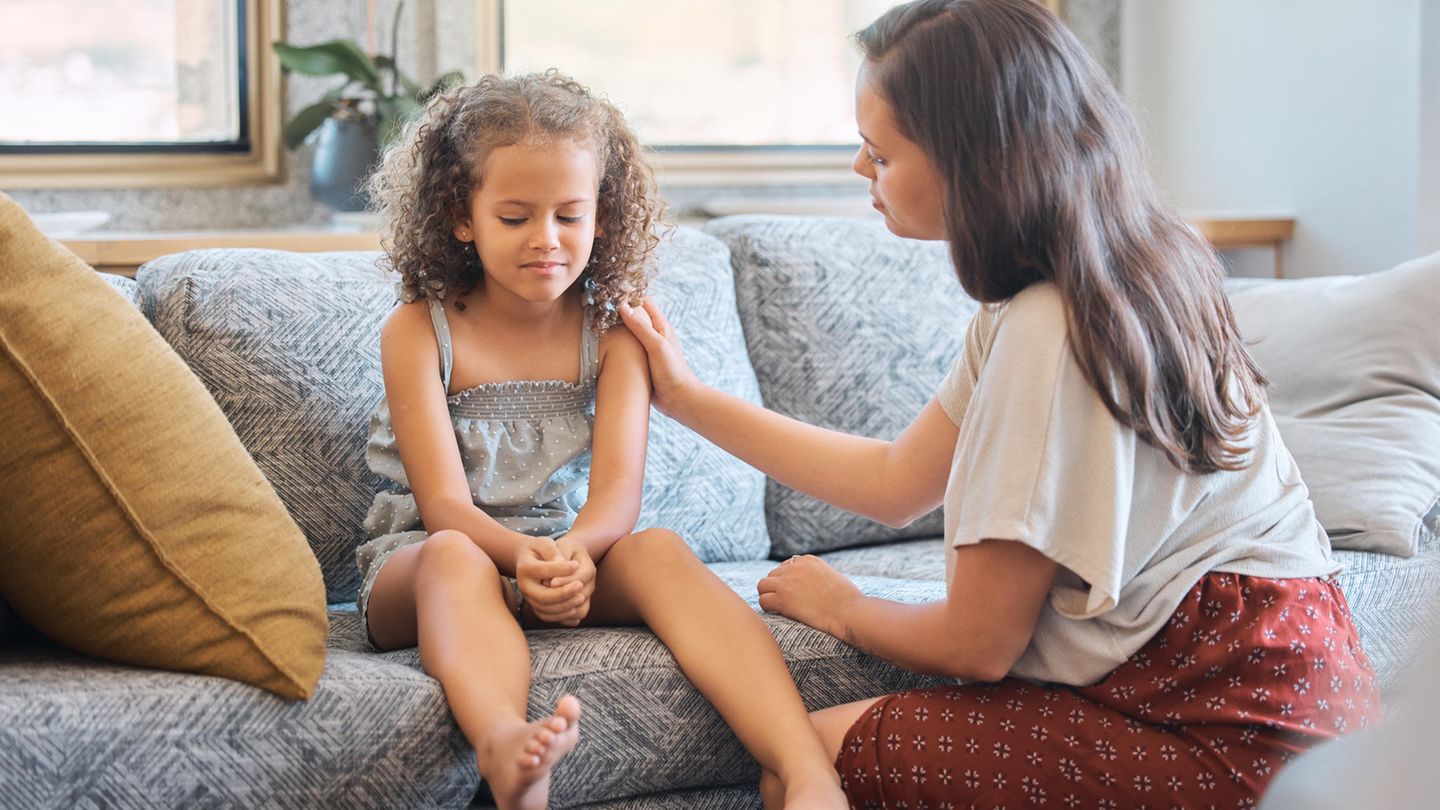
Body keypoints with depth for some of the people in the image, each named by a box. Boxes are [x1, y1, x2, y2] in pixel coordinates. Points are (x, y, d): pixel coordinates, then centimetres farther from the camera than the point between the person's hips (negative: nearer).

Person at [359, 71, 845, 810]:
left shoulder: (611, 335, 4)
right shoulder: (418, 330, -3)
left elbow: (618, 491, -9)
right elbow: (444, 503, -12)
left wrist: (572, 552, -33)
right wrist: (525, 556, -34)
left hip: (576, 556, 2)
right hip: (416, 568, -2)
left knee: (659, 551, -29)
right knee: (453, 556, -37)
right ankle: (505, 750, -70)